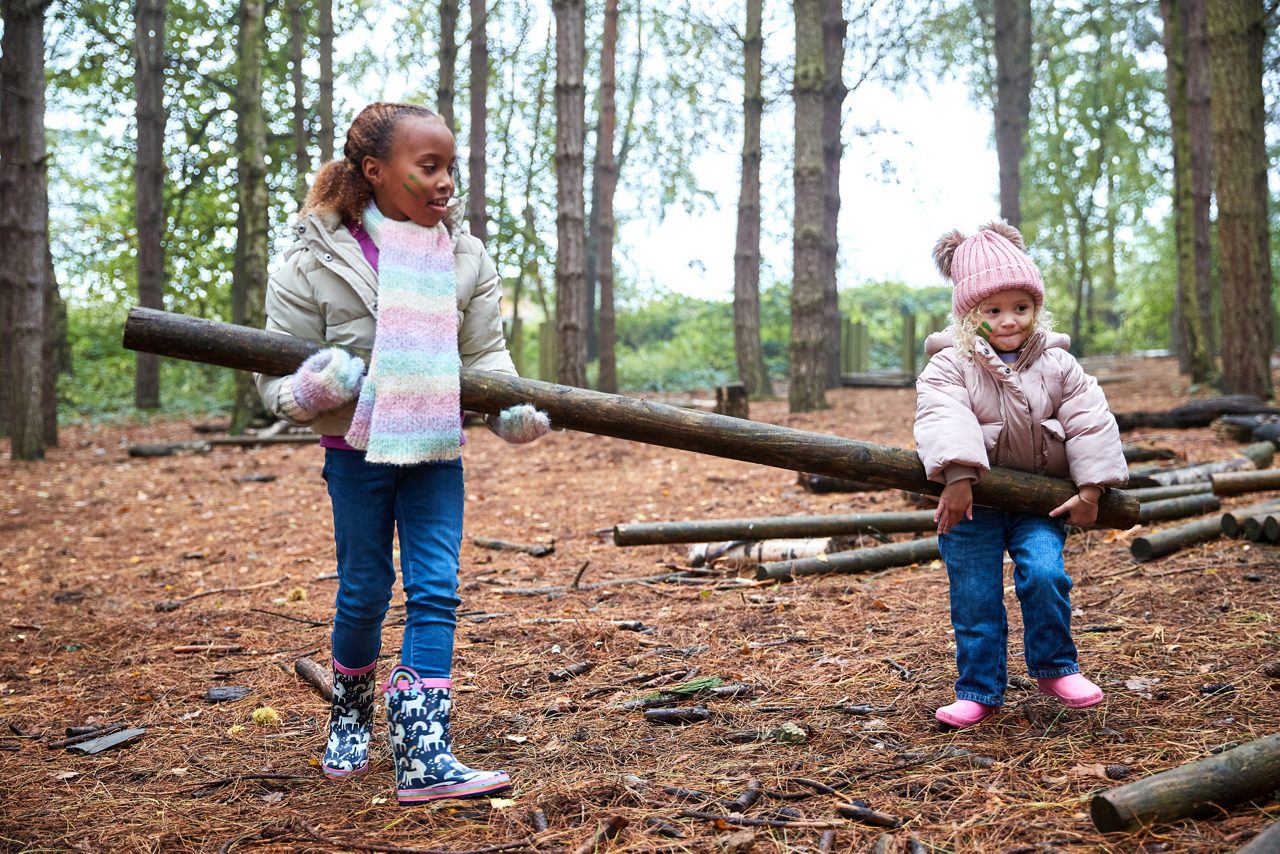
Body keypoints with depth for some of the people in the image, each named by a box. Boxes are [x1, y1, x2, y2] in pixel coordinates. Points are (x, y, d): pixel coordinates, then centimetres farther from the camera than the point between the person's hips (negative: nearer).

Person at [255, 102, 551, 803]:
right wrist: (310, 388, -27)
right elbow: (277, 373, -5)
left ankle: (423, 753, -6)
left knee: (435, 589, -6)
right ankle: (350, 715, 36)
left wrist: (512, 409, -13)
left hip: (436, 449, 2)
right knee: (364, 592, 8)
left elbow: (484, 351, 5)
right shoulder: (317, 261, -8)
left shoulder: (465, 259, 2)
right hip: (358, 452, -2)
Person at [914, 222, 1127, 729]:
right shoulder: (949, 366, -9)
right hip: (973, 500, -1)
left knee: (1044, 573, -18)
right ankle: (979, 691, 17)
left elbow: (1090, 422, -1)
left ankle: (1055, 668, 6)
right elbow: (944, 420, -24)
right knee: (974, 597, 1)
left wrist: (1090, 488, -8)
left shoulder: (1057, 364, 0)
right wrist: (957, 477, -38)